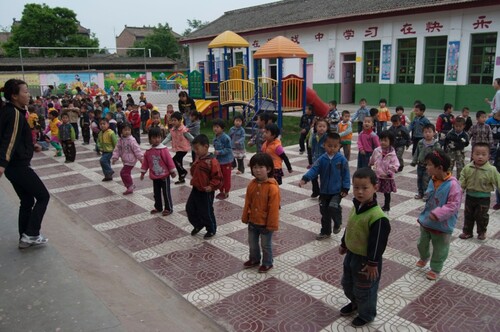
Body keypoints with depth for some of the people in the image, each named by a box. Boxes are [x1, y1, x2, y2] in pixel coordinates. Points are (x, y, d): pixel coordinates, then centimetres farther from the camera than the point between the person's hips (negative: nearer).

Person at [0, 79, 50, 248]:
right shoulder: (15, 114, -18)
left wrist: (32, 147, 26)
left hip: (15, 165, 9)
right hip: (18, 166, -9)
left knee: (27, 201, 15)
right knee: (43, 196, 1)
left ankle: (25, 238, 22)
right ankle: (31, 234, 3)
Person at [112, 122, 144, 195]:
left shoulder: (131, 140, -16)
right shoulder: (121, 140, 5)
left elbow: (137, 150, -18)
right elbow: (117, 149, 7)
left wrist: (142, 159, -20)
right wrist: (114, 158, -1)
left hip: (130, 161, -8)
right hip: (125, 161, 8)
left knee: (123, 173, -12)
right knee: (126, 173, 14)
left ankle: (130, 185, 4)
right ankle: (130, 187, 26)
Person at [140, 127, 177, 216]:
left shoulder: (163, 149, -15)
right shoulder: (148, 151, 2)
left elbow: (169, 160, -13)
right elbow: (145, 162, 11)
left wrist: (173, 171, -10)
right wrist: (143, 172, 13)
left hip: (164, 175, -6)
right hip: (154, 177, 6)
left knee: (166, 193, 3)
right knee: (156, 193, 16)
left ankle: (169, 208, 14)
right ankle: (158, 207, 31)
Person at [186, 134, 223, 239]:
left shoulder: (212, 161, -22)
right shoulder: (198, 159, 4)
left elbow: (218, 177, -21)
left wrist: (211, 187, -25)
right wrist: (193, 180, 11)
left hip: (206, 192, -8)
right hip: (195, 189, 8)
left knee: (206, 212, 5)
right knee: (190, 208, 17)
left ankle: (211, 230, 28)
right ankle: (198, 225, 38)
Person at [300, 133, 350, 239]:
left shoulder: (342, 159, -10)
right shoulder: (322, 159, -5)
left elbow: (346, 175, -6)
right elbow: (314, 170, -14)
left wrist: (345, 189, -10)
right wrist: (304, 179, -29)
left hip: (337, 191, -3)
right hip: (324, 191, 3)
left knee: (333, 207, -23)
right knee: (324, 212, 12)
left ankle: (337, 223, 9)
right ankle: (325, 232, 31)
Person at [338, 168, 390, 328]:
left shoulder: (377, 216, -31)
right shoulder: (356, 206, -5)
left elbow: (378, 243, -25)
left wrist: (373, 263, -19)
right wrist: (343, 244, 19)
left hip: (365, 260, -8)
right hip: (351, 254, 8)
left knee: (364, 290, 15)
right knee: (347, 284, 27)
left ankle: (366, 314, 41)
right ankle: (355, 303, 55)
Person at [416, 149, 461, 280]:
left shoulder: (452, 185, -26)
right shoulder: (433, 181, -4)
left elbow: (453, 205, -26)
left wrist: (437, 214, -32)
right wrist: (424, 215, 12)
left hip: (442, 225, -7)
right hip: (426, 221, 7)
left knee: (439, 249, 13)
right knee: (422, 243, 24)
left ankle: (435, 269, 33)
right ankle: (424, 257, 52)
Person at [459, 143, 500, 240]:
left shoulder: (491, 170, -17)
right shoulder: (467, 168, -8)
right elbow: (462, 181, 0)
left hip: (483, 197, -3)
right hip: (470, 196, 3)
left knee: (482, 216, 10)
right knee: (468, 215, 14)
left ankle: (482, 232, 31)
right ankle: (467, 231, 29)